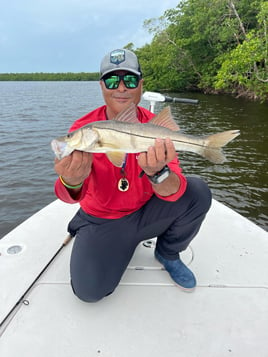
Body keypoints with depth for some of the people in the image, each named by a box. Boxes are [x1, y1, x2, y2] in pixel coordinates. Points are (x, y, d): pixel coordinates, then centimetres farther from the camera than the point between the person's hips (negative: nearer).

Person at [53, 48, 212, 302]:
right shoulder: (83, 129, -14)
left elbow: (173, 192, -23)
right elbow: (71, 196, -22)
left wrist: (157, 173, -47)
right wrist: (72, 183, -47)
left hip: (146, 212, 2)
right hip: (102, 221, -1)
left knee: (198, 192, -20)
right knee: (89, 289, -21)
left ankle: (168, 254, 8)